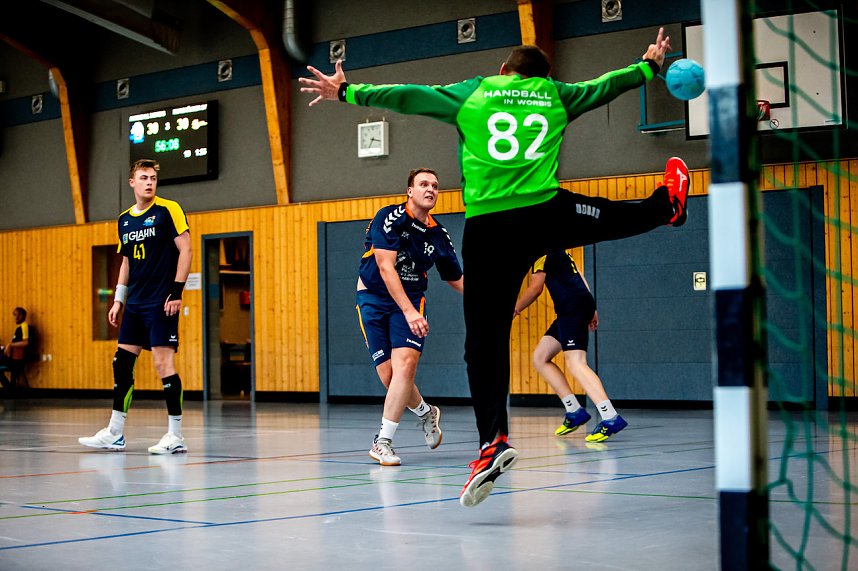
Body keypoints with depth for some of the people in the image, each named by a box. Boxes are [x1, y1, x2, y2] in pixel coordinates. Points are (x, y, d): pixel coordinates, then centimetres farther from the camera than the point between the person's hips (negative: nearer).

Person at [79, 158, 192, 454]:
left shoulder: (168, 209, -6)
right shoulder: (124, 219, 14)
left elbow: (185, 249, -9)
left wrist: (177, 291, -15)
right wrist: (118, 299, 15)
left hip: (161, 302, -7)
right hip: (135, 304, 7)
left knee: (163, 362, -10)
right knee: (122, 362, 6)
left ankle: (176, 435, -3)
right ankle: (115, 434, 14)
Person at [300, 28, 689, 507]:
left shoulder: (472, 92, 14)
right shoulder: (555, 94, 19)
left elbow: (407, 97, 14)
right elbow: (604, 86, 33)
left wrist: (347, 92, 24)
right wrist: (650, 67, 52)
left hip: (487, 229, -1)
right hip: (549, 215, 1)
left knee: (486, 340, -2)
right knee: (614, 216, 31)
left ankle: (495, 439, -11)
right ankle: (668, 205, 56)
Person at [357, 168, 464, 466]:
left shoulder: (438, 235, 2)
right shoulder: (390, 217, -12)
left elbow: (457, 279, 17)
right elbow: (386, 267, -21)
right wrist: (409, 311, -29)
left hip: (411, 299, 3)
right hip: (373, 297, -3)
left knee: (405, 362, -21)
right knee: (388, 373, -8)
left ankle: (383, 441, -13)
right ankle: (425, 412, 25)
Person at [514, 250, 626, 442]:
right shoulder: (556, 251, 24)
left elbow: (536, 288, -8)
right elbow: (578, 277, 25)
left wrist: (514, 310, 5)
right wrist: (591, 309, 23)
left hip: (573, 308, -10)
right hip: (569, 311, 10)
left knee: (575, 363, -20)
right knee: (540, 358, 12)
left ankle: (611, 418, -31)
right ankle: (574, 411, 6)